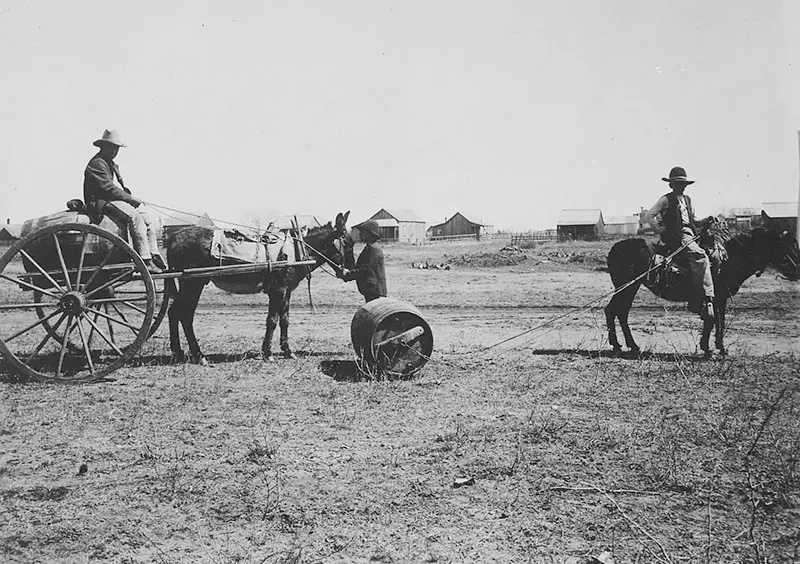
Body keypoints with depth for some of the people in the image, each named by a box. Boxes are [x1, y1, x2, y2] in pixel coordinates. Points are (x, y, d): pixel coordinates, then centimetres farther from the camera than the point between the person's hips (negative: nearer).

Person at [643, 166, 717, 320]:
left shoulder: (687, 200, 23)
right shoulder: (666, 200, 2)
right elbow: (648, 217, -1)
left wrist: (707, 221, 11)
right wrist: (661, 229, -7)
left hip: (690, 235, 7)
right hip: (676, 237, -7)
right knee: (700, 256, -28)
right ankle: (706, 299, -26)